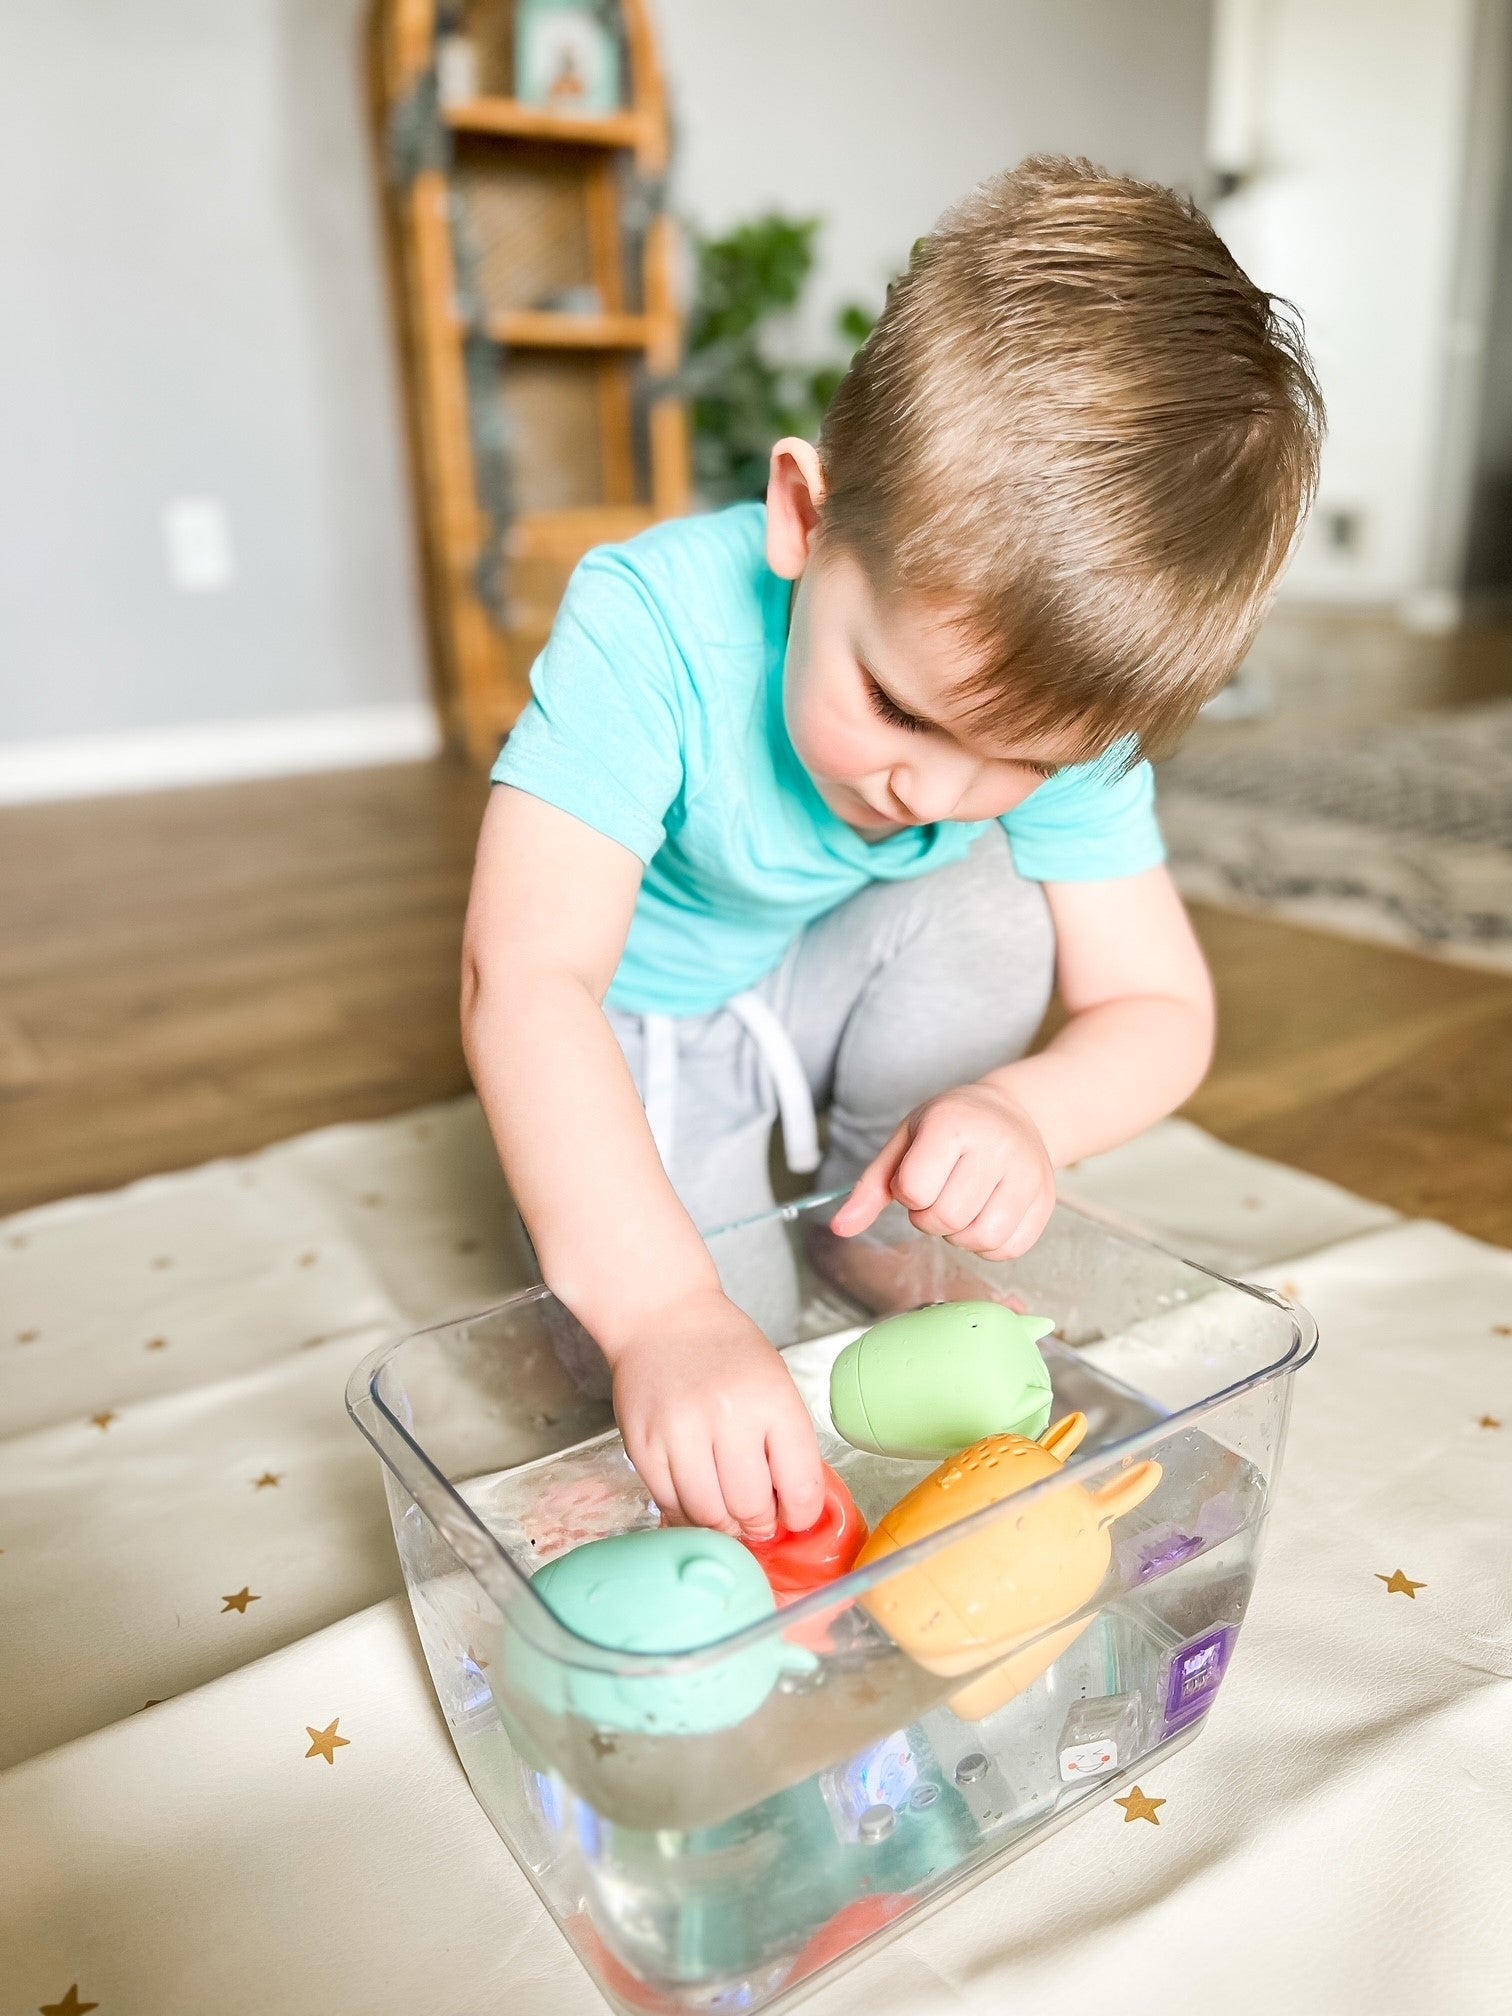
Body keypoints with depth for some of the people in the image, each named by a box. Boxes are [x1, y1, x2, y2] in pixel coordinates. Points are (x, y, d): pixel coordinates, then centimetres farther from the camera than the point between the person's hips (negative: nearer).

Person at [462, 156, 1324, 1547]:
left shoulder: (1061, 704, -23)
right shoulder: (652, 625, -36)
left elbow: (1162, 1007, -18)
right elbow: (526, 978, -43)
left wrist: (1025, 1108, -41)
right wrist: (666, 1310, -52)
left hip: (837, 992, 4)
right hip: (630, 1033, -3)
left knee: (986, 905, -26)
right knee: (680, 1401, -16)